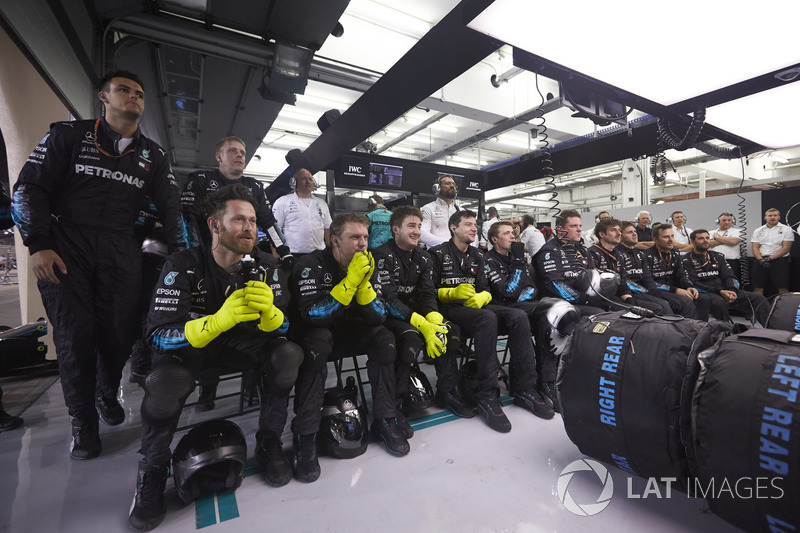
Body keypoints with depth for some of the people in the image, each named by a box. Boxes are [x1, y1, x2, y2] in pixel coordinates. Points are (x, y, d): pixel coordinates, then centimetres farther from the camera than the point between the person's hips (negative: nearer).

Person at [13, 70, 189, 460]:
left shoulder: (153, 156, 14)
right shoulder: (68, 136, 7)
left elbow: (172, 207, 10)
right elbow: (29, 187, 3)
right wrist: (37, 245, -9)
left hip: (120, 251, 2)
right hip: (65, 246, -1)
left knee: (120, 332, -2)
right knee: (76, 334, -5)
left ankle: (108, 394, 29)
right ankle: (83, 423, 12)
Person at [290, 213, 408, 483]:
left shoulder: (367, 267, -4)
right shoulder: (310, 265, -19)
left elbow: (378, 316, -12)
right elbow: (313, 315, -32)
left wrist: (364, 283, -26)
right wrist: (350, 280, -34)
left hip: (348, 333, 5)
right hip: (314, 331, -4)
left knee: (383, 337, -19)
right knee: (317, 340, -36)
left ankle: (384, 420, -9)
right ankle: (305, 437, -24)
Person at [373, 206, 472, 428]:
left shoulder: (423, 257, 9)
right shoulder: (383, 256, -13)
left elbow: (427, 293, 1)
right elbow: (389, 299, -21)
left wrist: (434, 320, -21)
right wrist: (423, 325, -29)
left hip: (417, 312, 7)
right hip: (388, 316, -6)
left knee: (451, 330, -13)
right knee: (411, 337, -34)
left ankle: (446, 392, 3)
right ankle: (394, 403, -19)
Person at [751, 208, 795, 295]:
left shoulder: (786, 229, 6)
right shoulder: (758, 230, 14)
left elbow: (786, 248, -3)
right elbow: (754, 248, 5)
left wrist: (770, 258, -15)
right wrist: (761, 260, -12)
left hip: (779, 260, -2)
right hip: (760, 261, 2)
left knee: (782, 288, -6)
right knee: (758, 287, 1)